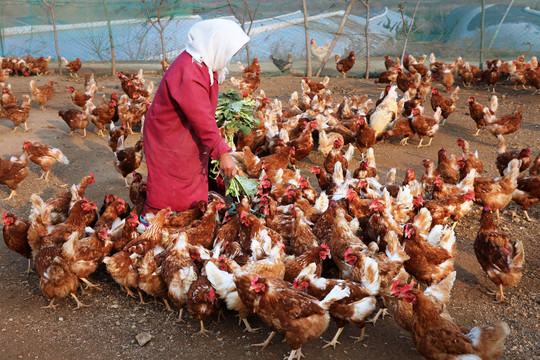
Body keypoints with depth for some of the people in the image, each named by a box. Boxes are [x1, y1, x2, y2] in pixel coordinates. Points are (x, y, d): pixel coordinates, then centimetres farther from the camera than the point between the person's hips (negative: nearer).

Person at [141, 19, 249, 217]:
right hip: (168, 143, -9)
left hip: (191, 144, 9)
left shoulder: (205, 65, 2)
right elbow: (202, 119, -31)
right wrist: (222, 152, -29)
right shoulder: (188, 73, -29)